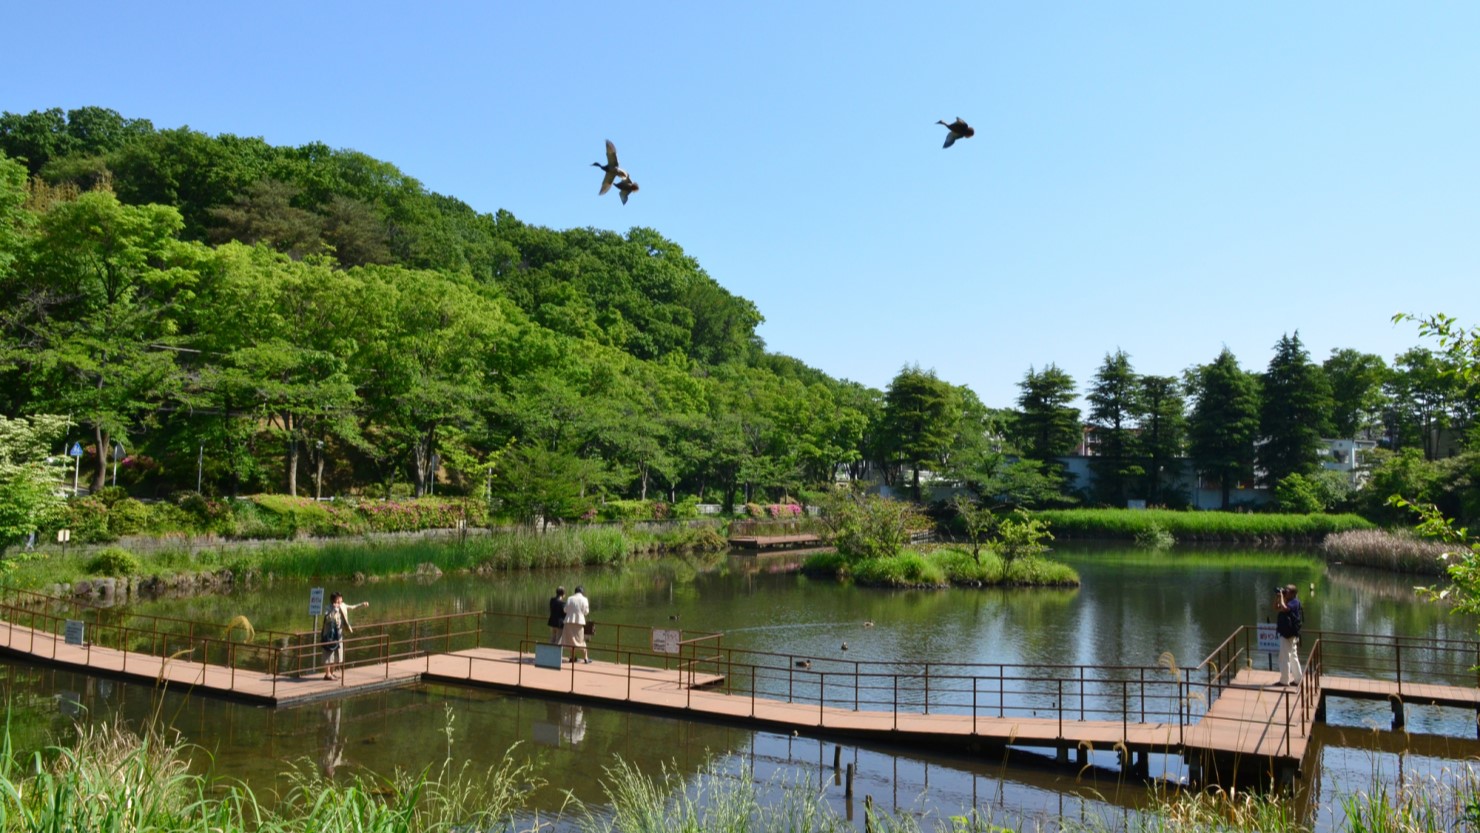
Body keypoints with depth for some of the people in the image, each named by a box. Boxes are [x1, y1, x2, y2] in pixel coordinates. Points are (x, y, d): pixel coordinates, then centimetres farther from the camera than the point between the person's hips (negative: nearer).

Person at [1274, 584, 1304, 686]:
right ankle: (1298, 679, 24)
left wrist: (1281, 596, -23)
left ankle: (1284, 681, 0)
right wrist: (1277, 597, 5)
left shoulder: (1294, 602, -17)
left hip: (1288, 635, -10)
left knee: (1284, 658, -4)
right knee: (1293, 657, 16)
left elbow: (1283, 608, -34)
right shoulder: (1289, 602, 13)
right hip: (1288, 634, 10)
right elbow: (1276, 608, 17)